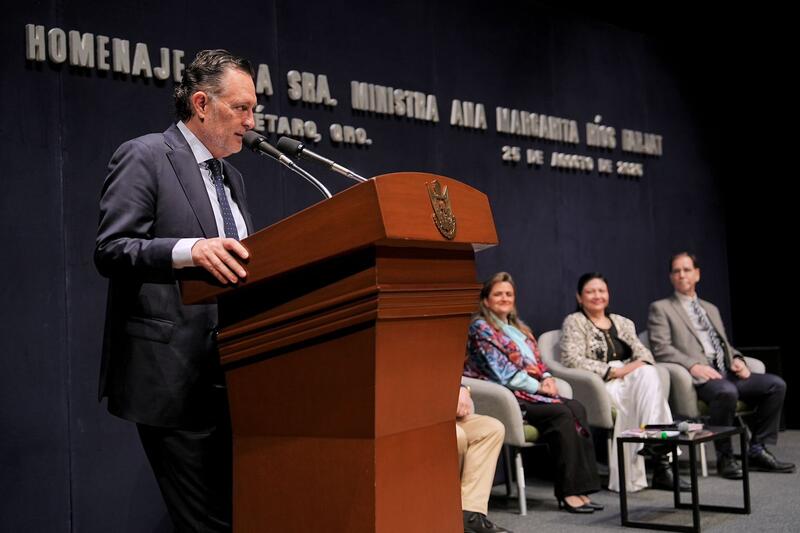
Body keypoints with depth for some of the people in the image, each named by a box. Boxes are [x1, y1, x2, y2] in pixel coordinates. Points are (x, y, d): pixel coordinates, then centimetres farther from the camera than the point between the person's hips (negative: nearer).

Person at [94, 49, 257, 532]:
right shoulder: (144, 157, -4)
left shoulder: (232, 178, 19)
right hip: (173, 376, -8)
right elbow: (110, 250, -14)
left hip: (230, 375, 8)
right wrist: (188, 249, -30)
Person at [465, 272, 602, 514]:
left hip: (532, 391, 7)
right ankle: (569, 491, -25)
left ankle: (579, 488, -25)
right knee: (562, 414, -27)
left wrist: (547, 378, 0)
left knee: (576, 408, -20)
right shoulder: (481, 328, -2)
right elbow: (502, 372, -11)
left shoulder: (519, 328, 24)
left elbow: (537, 361, 23)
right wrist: (538, 387, -11)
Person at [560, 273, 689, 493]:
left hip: (631, 378, 5)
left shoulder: (622, 322, 25)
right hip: (600, 385, -5)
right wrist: (612, 371, -16)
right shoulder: (574, 322, 7)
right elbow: (572, 360, -9)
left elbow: (642, 351, 12)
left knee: (649, 374, -31)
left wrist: (639, 364, -14)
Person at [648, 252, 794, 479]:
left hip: (726, 373, 7)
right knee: (726, 391, -37)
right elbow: (661, 349, -5)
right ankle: (725, 458, -19)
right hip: (697, 376, -7)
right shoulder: (660, 308, 7)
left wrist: (737, 359, 4)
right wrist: (693, 365, -19)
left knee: (776, 384, -12)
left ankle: (757, 450, -4)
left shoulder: (711, 309, 28)